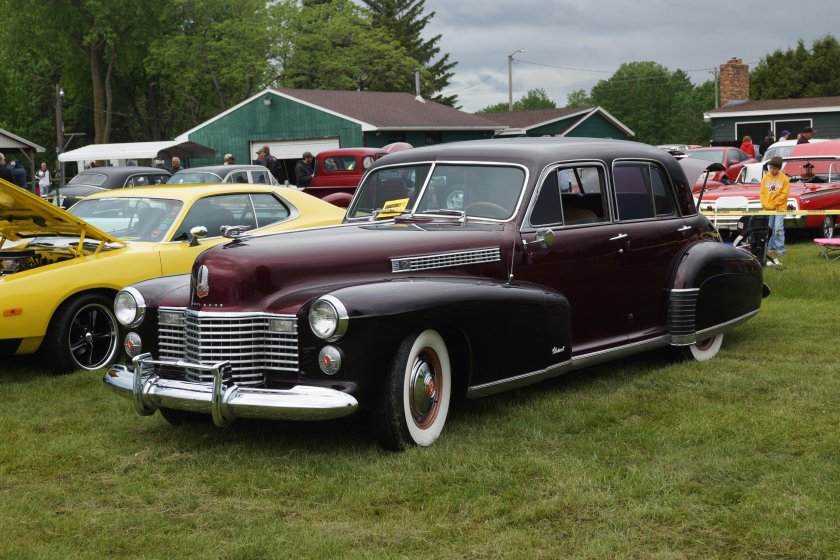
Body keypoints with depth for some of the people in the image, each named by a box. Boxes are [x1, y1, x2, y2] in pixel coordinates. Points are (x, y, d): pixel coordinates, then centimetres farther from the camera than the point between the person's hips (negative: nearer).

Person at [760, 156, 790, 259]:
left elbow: (784, 194, -5)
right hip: (767, 208, 3)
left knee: (778, 229, -9)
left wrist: (773, 204, -10)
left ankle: (780, 249, -4)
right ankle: (771, 248, 15)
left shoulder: (784, 178, -1)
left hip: (779, 208, -3)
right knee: (769, 229, 7)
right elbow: (762, 193, 8)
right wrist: (765, 204, -6)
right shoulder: (765, 178, 7)